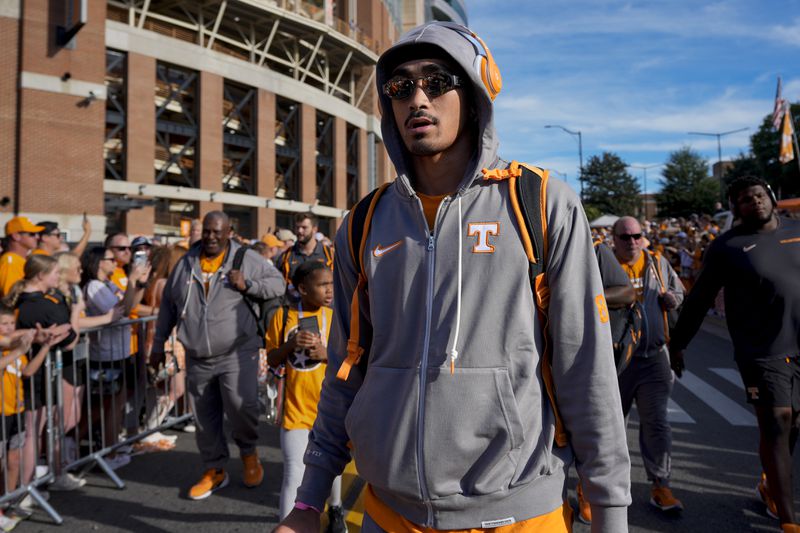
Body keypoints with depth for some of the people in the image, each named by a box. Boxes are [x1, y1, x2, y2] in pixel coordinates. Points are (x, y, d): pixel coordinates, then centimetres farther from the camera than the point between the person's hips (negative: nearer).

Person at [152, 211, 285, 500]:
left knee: (241, 405, -16)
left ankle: (249, 452, 15)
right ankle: (214, 471, 30)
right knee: (205, 418, 11)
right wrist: (158, 345, 18)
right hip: (197, 358, 4)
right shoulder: (185, 264, 10)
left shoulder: (246, 259, -1)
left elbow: (278, 283, 1)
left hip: (237, 353, -4)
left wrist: (248, 285, -15)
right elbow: (167, 306, 17)